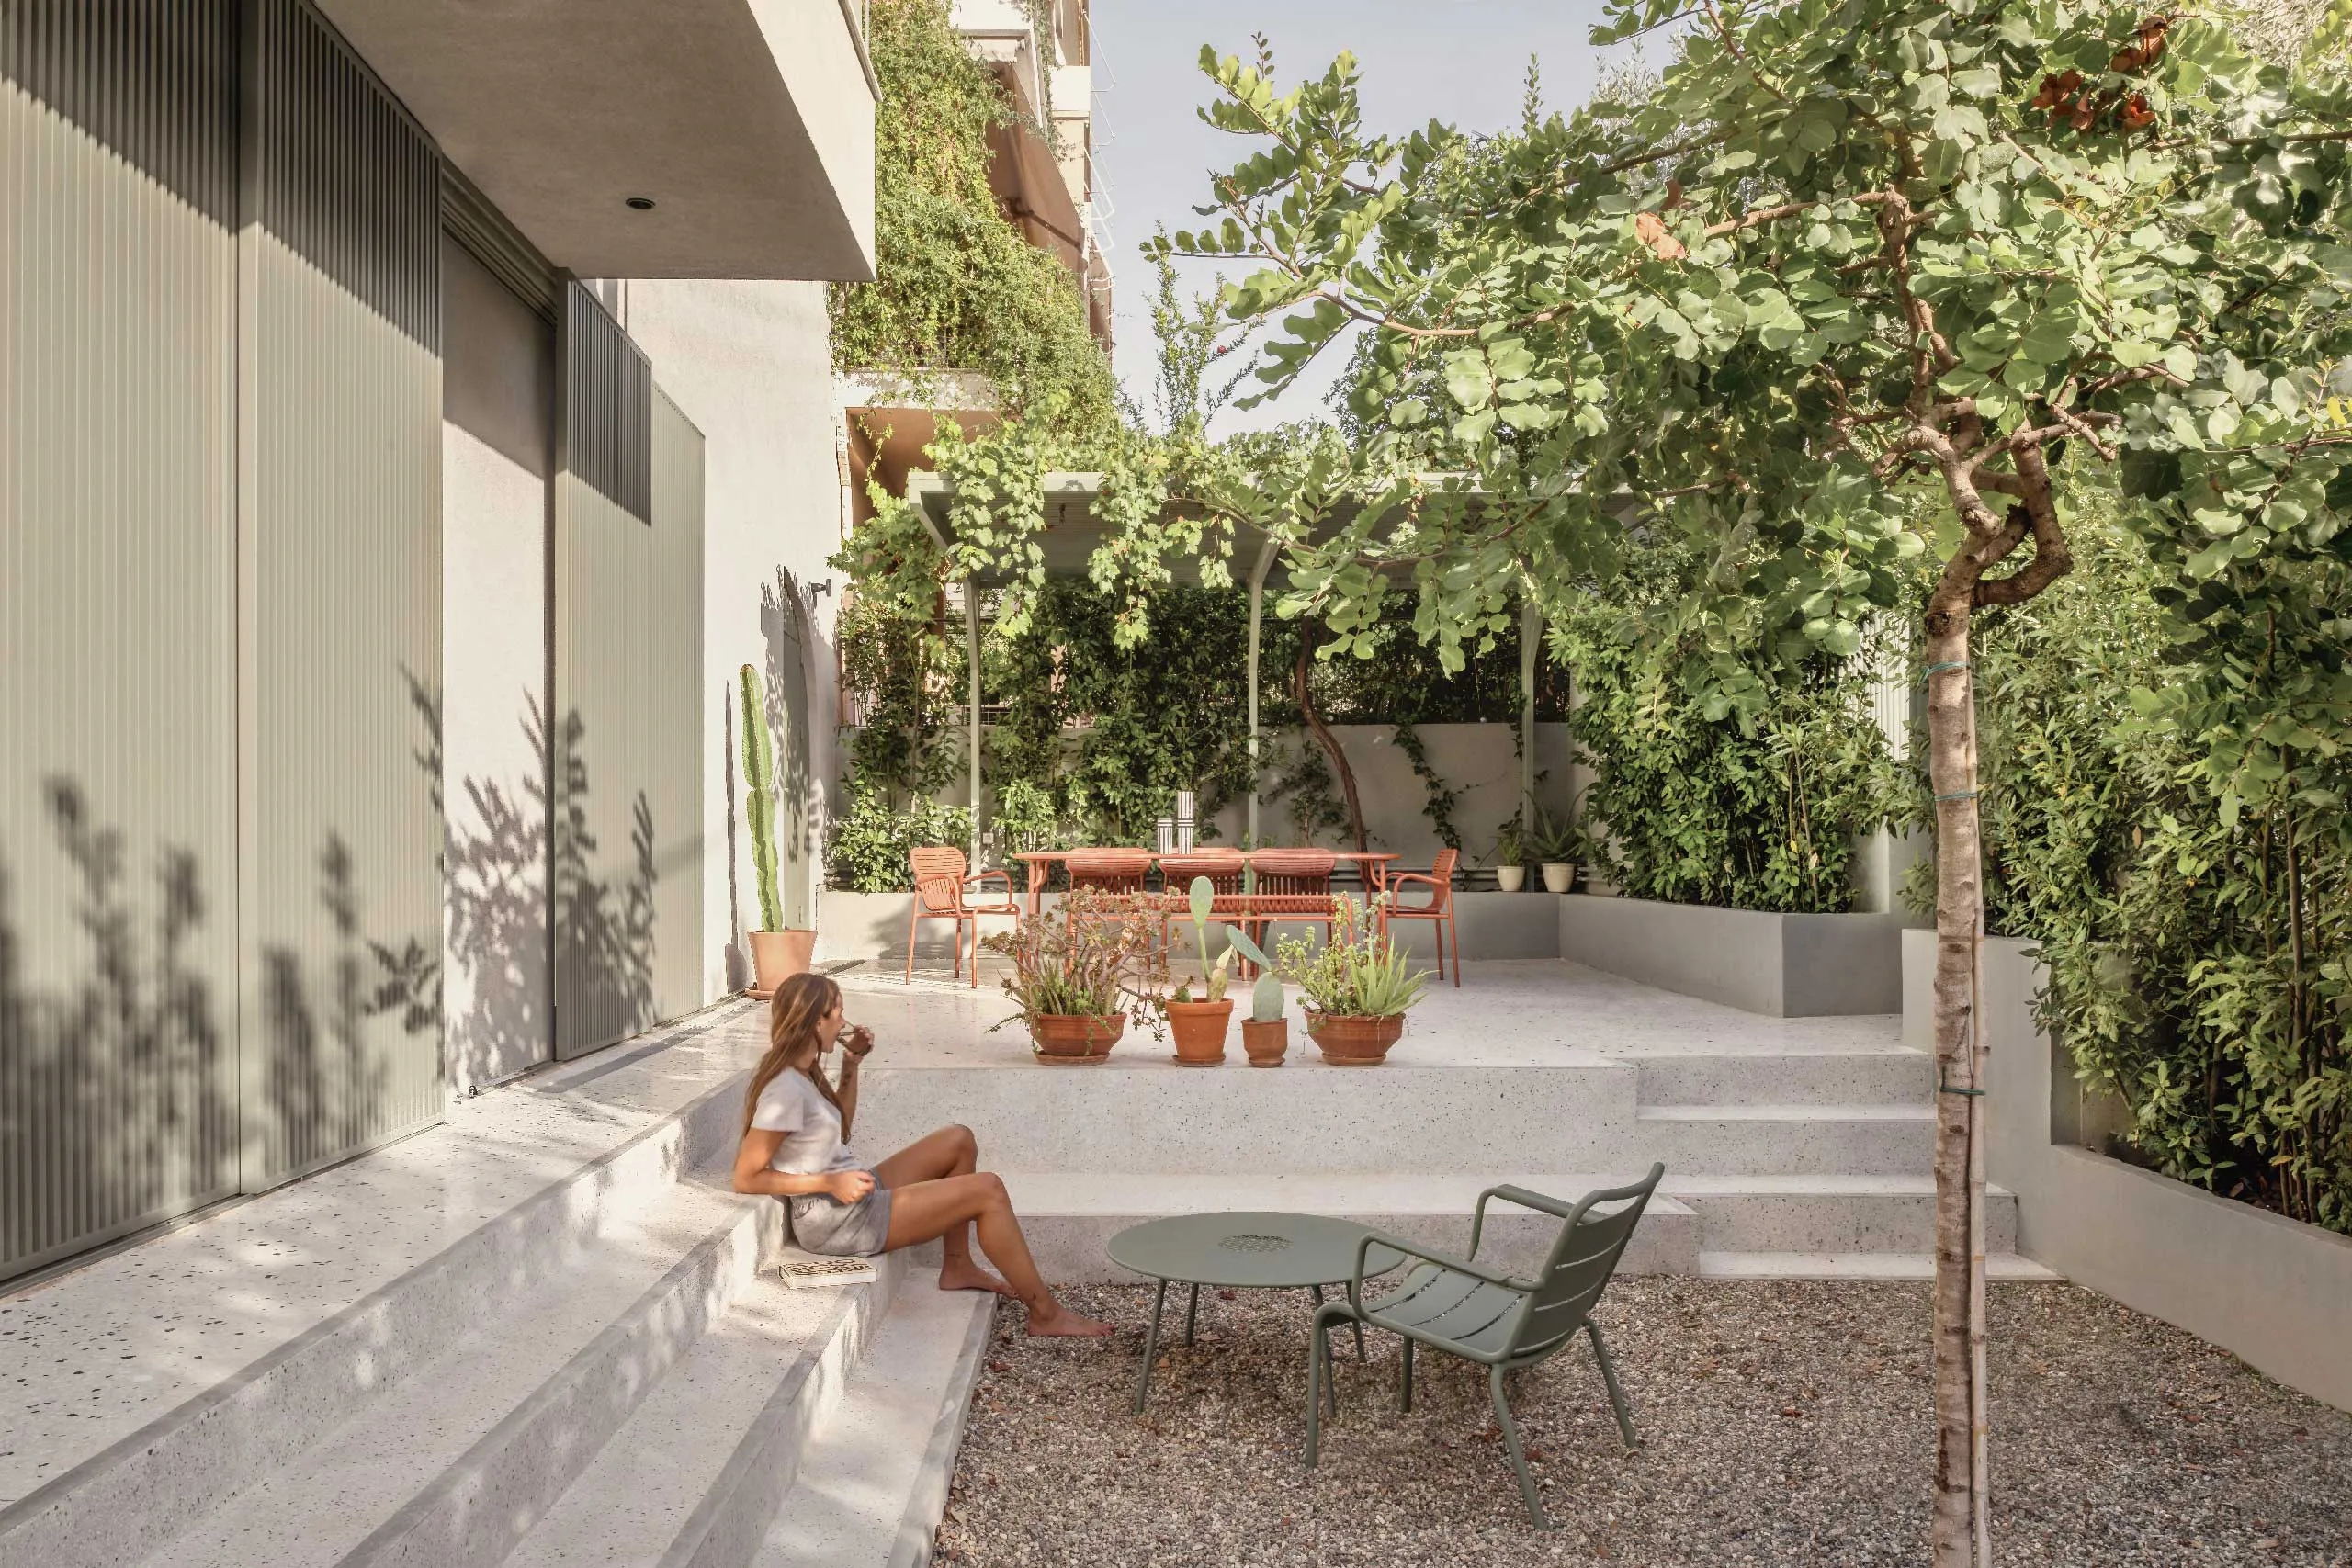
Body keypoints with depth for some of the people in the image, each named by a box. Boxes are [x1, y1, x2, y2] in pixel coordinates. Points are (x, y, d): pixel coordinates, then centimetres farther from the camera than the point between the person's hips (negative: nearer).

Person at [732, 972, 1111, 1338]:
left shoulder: (802, 1072, 6)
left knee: (959, 1140, 15)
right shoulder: (785, 1090, -23)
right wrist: (830, 1182, -25)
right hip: (837, 1222, -10)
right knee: (987, 1190, -13)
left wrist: (851, 1064, 10)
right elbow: (745, 1178, -22)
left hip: (856, 1194, 10)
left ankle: (957, 1266, 18)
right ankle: (1045, 1313, -3)